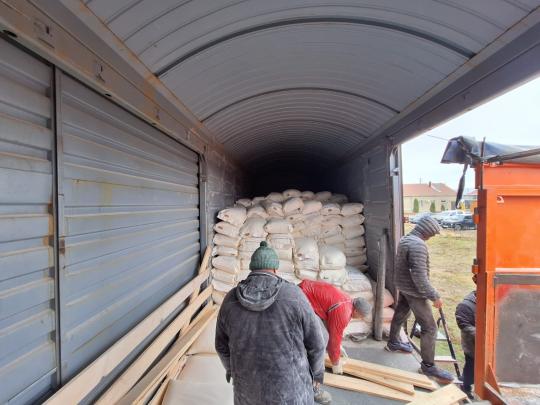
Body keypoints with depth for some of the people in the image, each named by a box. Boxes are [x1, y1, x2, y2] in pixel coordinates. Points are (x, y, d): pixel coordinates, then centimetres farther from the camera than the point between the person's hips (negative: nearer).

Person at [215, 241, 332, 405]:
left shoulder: (231, 300, -10)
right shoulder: (293, 295, -18)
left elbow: (223, 344, 3)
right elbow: (314, 342, -10)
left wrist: (231, 367, 22)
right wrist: (316, 374, 8)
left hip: (251, 383, 3)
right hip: (288, 384, -2)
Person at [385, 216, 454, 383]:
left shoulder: (405, 239, 4)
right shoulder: (418, 245, -25)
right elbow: (419, 276, -28)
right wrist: (434, 296, -22)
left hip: (403, 287, 10)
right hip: (414, 291, -10)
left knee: (400, 315, 25)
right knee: (429, 327, -1)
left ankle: (393, 342, 44)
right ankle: (428, 366, 9)